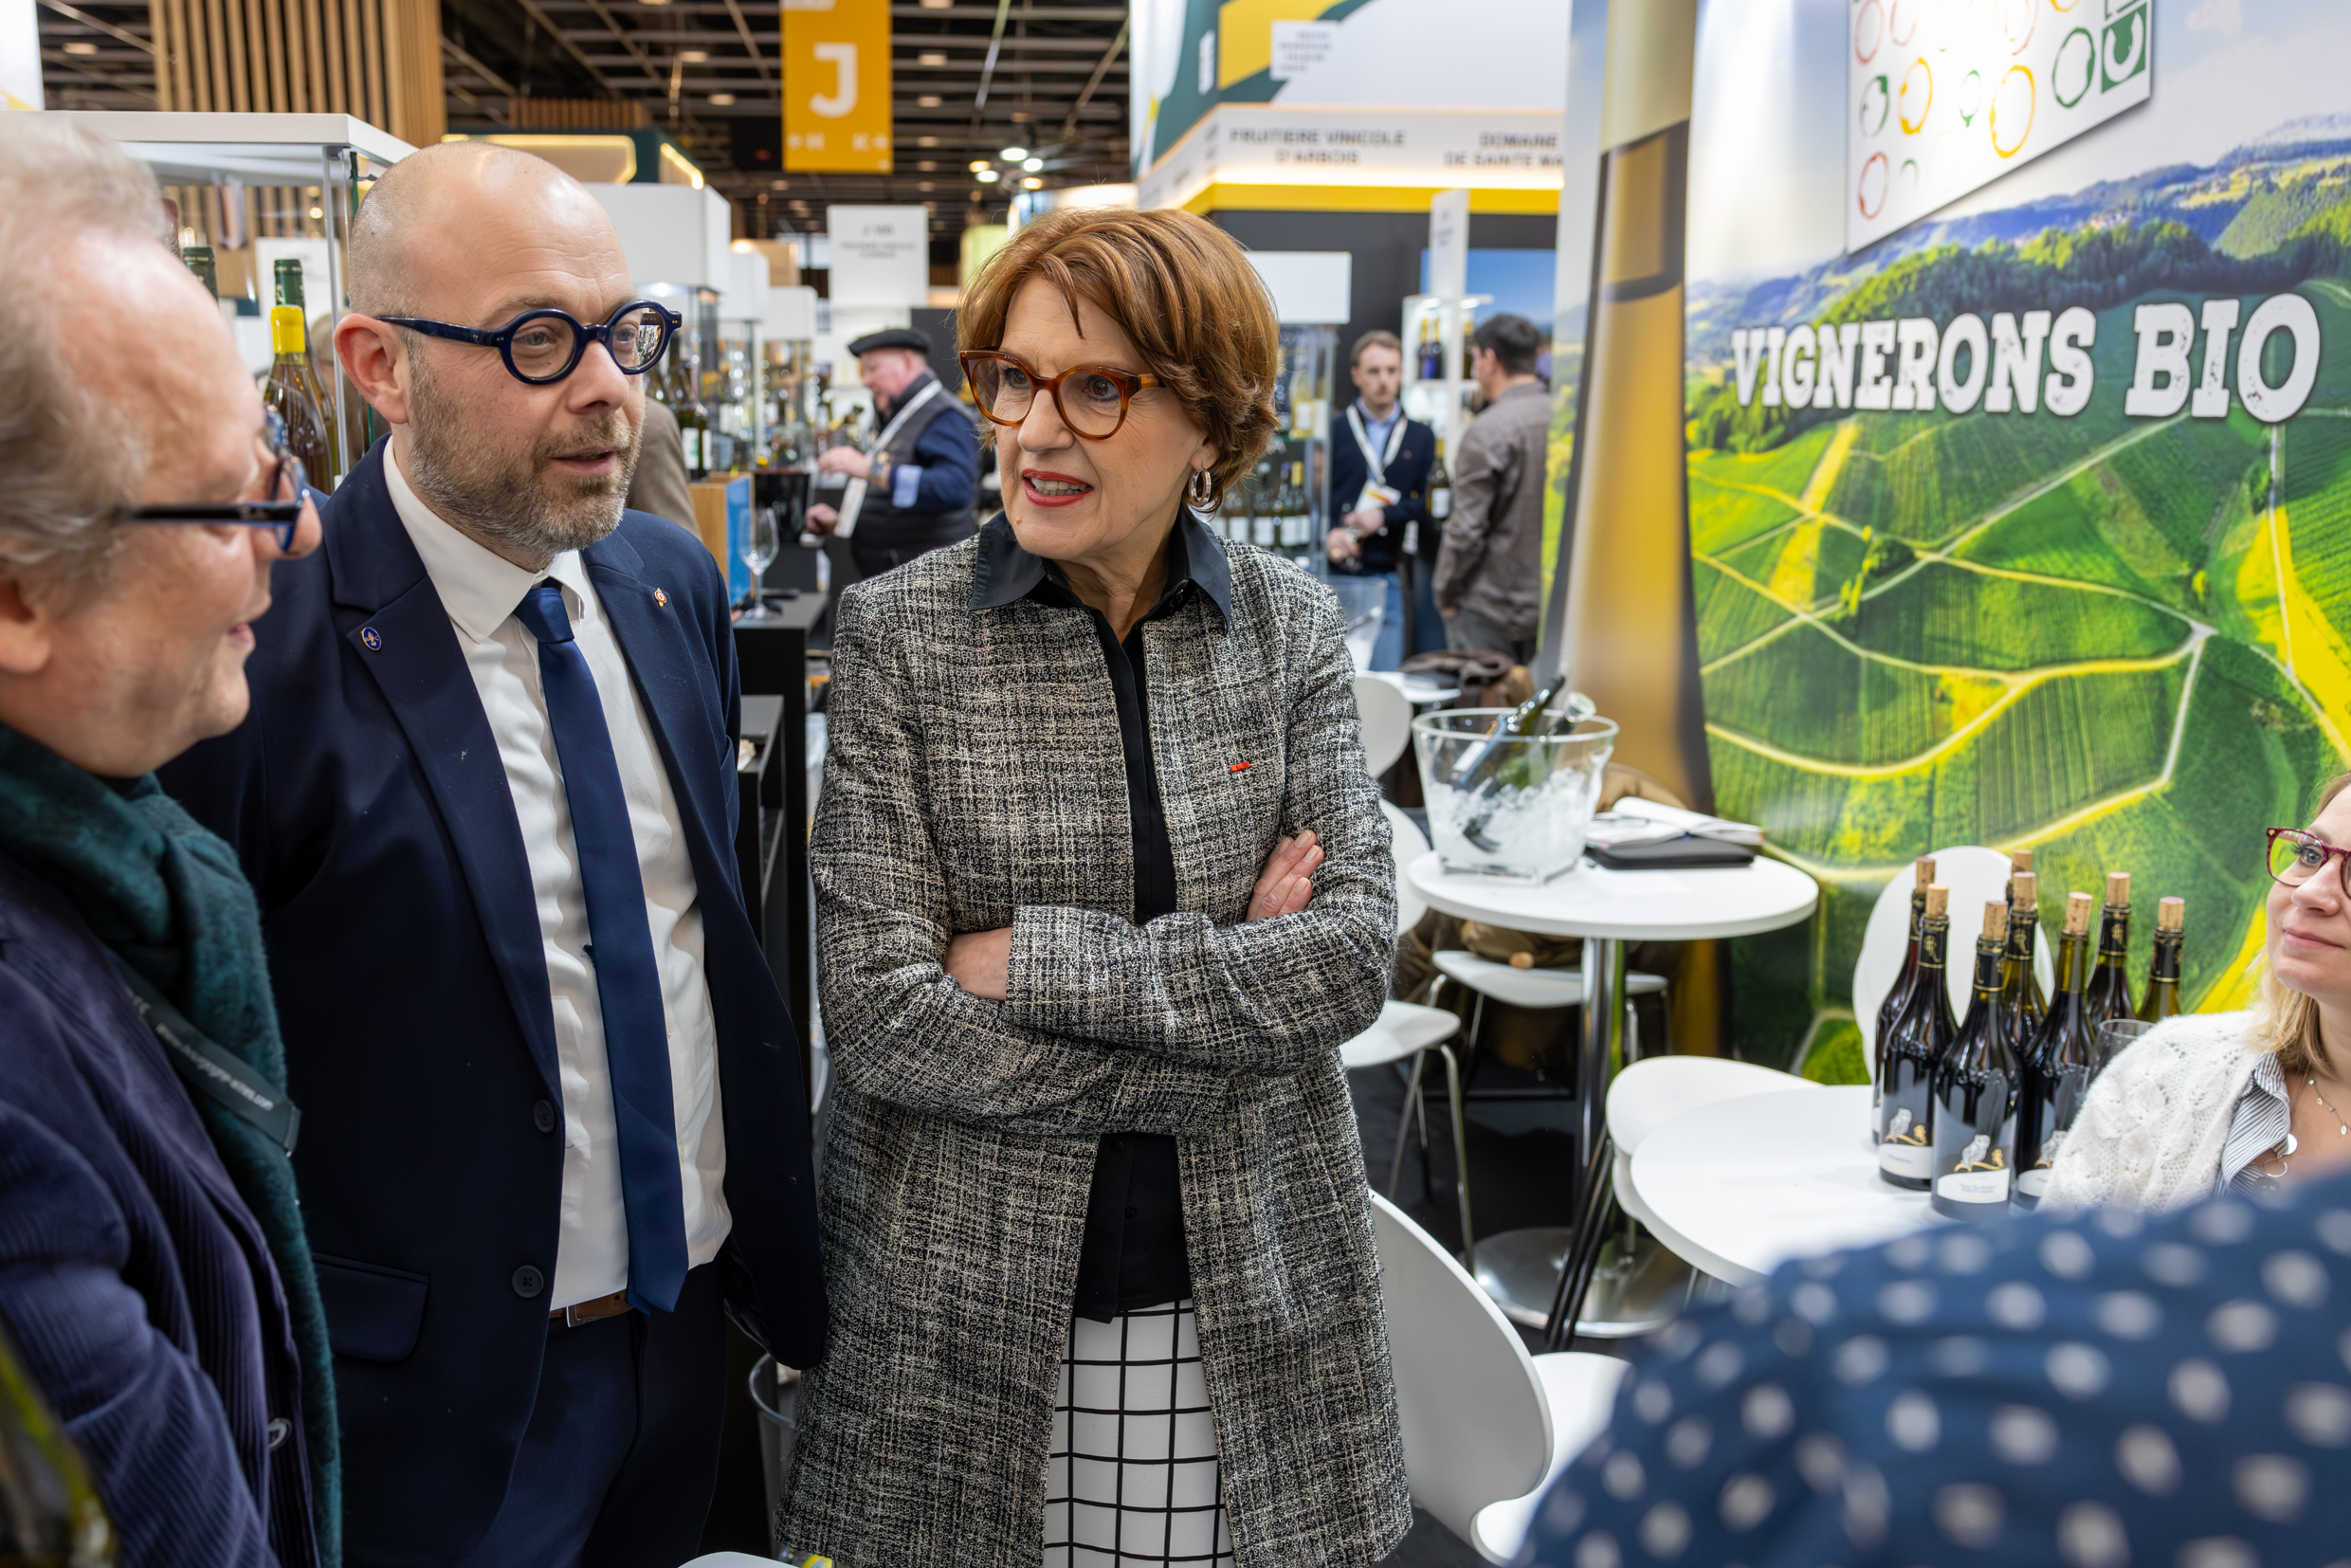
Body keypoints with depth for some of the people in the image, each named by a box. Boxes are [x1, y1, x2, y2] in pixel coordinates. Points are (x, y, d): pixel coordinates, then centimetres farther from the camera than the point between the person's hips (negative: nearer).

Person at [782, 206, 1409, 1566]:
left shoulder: (1293, 627, -2)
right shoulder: (899, 634, -8)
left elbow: (1356, 955, -10)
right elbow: (878, 1010, -15)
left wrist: (1038, 959, -18)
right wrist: (1231, 999, -15)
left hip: (1251, 1296, 2)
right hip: (968, 1303, -1)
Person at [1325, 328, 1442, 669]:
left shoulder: (1421, 437, 14)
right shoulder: (1332, 431, 8)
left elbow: (1430, 503, 5)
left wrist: (1385, 515, -9)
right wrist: (1327, 535, -16)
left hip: (1389, 578, 1)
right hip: (1337, 577, -1)